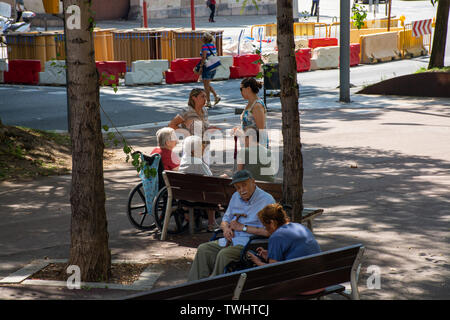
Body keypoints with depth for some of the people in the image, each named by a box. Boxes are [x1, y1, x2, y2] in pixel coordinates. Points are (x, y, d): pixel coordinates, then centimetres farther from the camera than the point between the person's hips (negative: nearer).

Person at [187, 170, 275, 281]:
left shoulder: (267, 200, -10)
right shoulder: (236, 197, 14)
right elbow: (225, 220, 24)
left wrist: (243, 227, -14)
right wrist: (226, 228, -2)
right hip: (231, 240, 7)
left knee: (224, 254, -31)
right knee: (203, 249, -12)